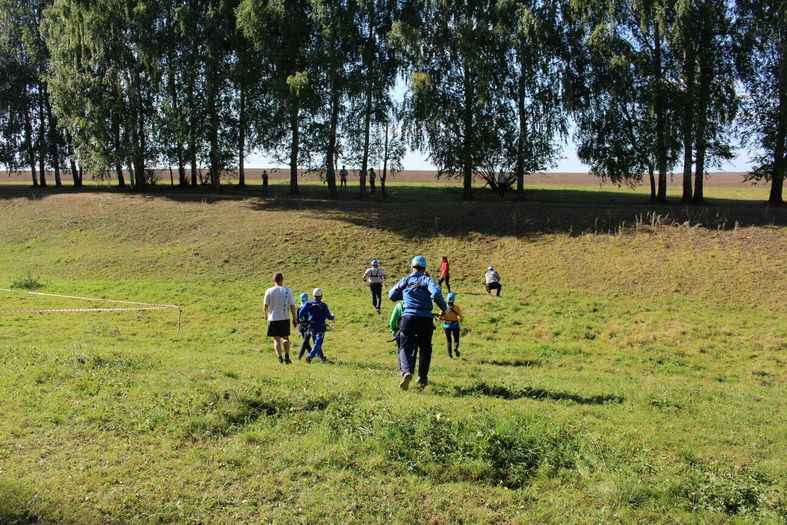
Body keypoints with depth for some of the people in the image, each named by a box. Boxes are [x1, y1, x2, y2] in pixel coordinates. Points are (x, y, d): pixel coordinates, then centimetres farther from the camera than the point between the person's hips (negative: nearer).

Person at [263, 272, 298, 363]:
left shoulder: (269, 291, -5)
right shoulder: (288, 291, -5)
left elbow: (265, 306, -1)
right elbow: (292, 306, -4)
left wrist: (266, 315, 19)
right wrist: (295, 318, 6)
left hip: (273, 319, 0)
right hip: (285, 318, 0)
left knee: (276, 339, 10)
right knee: (286, 338, 16)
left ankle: (280, 357, -1)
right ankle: (287, 356, 2)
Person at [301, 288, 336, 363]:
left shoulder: (308, 304, -2)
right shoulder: (323, 305, -8)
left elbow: (302, 311, -14)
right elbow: (329, 317, -7)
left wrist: (302, 318, 6)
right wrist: (333, 316, 15)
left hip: (312, 327, 4)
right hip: (320, 327, -4)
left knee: (317, 343, 18)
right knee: (318, 343, -5)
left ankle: (322, 357, 30)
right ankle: (310, 356, -24)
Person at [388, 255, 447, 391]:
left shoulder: (405, 280, 11)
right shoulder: (427, 280, 4)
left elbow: (391, 295, 17)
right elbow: (436, 293, -15)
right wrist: (443, 308, -2)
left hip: (408, 317, 0)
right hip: (425, 319, 0)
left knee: (405, 347, 6)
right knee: (425, 349, 18)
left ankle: (407, 372, -21)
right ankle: (422, 378, 25)